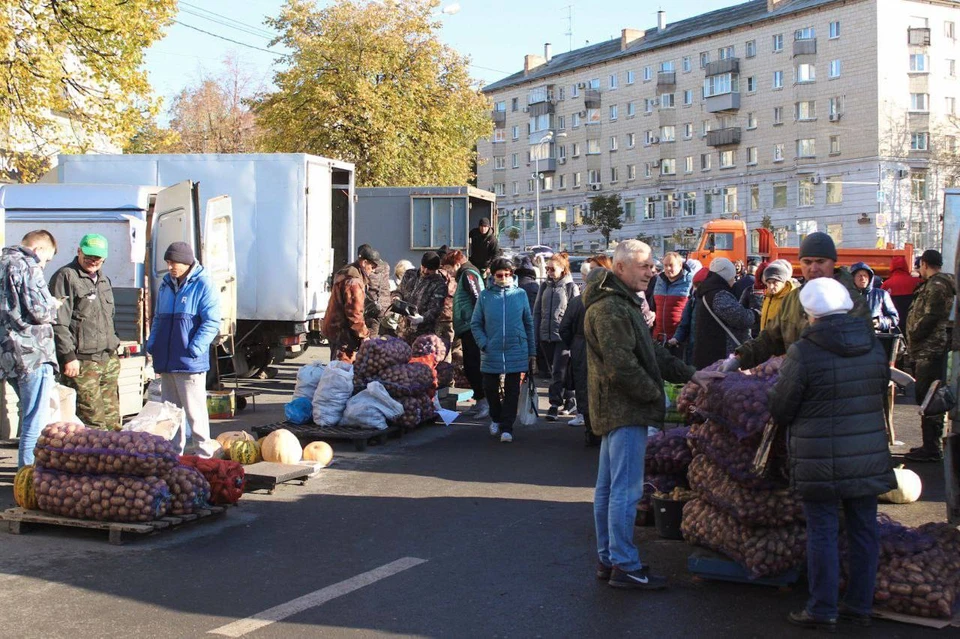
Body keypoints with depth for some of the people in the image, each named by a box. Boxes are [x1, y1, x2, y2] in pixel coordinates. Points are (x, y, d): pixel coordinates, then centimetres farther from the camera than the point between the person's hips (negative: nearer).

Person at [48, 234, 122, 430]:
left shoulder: (103, 279, 20)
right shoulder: (66, 277, -7)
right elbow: (58, 323, -13)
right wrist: (68, 356, -18)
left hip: (109, 360, 8)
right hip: (82, 362, -8)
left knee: (112, 420, 10)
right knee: (93, 421, -11)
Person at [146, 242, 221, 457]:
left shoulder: (203, 285, -7)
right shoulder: (166, 284, 15)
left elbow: (211, 322, -13)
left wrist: (195, 348, -20)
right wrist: (152, 343, 11)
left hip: (190, 364, -7)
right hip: (165, 361, 7)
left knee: (194, 411, -3)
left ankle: (203, 454, 5)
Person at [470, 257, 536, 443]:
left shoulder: (520, 294, 4)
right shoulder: (485, 295, 3)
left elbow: (529, 324, 9)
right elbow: (475, 324, 7)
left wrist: (532, 353, 7)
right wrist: (483, 343, -8)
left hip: (516, 351, -1)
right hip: (491, 352, 1)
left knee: (512, 391, 0)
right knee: (490, 388, 9)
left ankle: (507, 428, 9)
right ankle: (496, 418, 34)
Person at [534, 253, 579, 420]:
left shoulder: (570, 287, -3)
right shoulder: (545, 286, 11)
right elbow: (537, 311, 13)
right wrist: (535, 332, 7)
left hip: (563, 336, -5)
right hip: (546, 335, 6)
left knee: (558, 371, -9)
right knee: (554, 370, 11)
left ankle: (555, 405, -6)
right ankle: (569, 399, 23)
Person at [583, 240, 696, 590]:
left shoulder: (622, 302, 18)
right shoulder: (610, 308, -17)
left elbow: (650, 351, 18)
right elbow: (622, 366, -24)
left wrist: (689, 374, 9)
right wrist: (654, 394, -13)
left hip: (615, 410, 11)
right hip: (625, 411, -11)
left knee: (608, 488, 14)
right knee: (626, 490, -6)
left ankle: (608, 560, 22)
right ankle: (625, 566, -1)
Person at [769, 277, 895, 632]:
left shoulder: (804, 352, -15)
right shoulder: (874, 346, 2)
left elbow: (780, 409, -7)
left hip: (820, 462, -5)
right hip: (868, 459, 5)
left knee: (822, 533, 4)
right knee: (863, 530, 13)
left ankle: (823, 611, 11)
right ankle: (859, 604, 24)